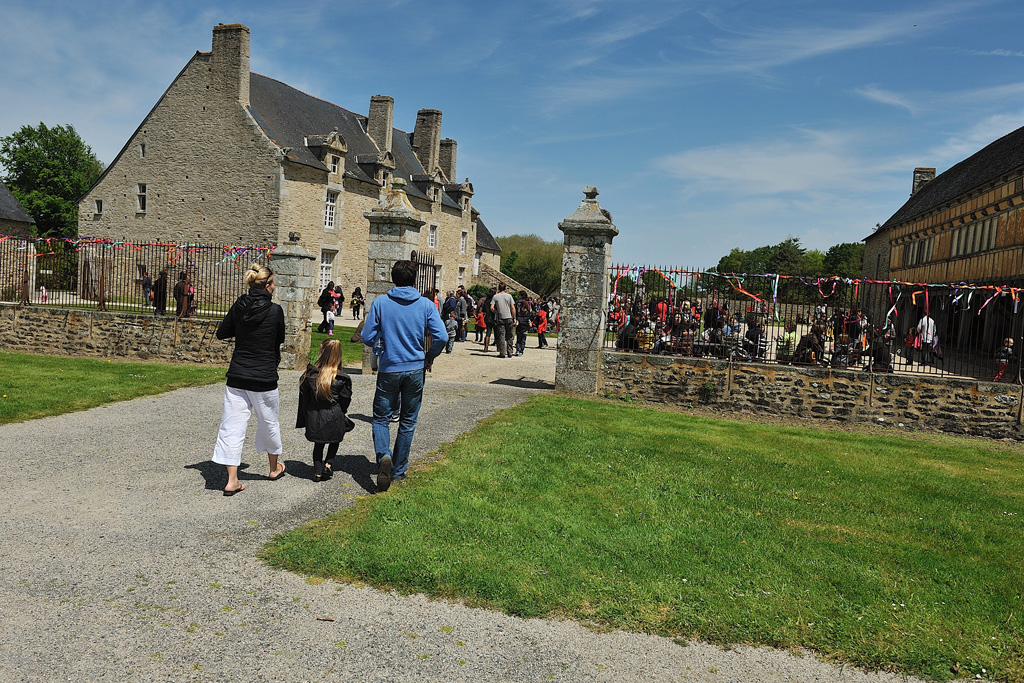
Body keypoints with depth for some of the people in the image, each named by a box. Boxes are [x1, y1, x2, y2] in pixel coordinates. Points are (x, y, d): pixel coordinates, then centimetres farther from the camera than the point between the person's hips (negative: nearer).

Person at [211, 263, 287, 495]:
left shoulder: (239, 307, -2)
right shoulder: (275, 311, -11)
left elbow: (222, 333, 9)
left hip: (237, 377, 2)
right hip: (264, 379, -2)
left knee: (232, 427, 5)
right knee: (268, 423, 18)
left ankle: (232, 480, 3)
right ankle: (274, 468, 37)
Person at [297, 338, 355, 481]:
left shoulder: (309, 374, -8)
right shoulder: (342, 379, -14)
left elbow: (304, 398, 0)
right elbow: (345, 400, -4)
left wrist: (305, 419, 12)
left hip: (314, 417, 2)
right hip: (334, 418, -2)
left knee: (318, 444, 20)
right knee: (335, 440, 24)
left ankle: (317, 471, 18)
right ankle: (329, 463, 13)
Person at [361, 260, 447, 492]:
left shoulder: (380, 303, -5)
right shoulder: (426, 305, -4)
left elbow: (367, 337, -4)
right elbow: (442, 337, -11)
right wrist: (429, 357, 7)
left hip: (389, 370, -1)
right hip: (415, 370, 1)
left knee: (381, 418, 11)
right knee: (408, 422, 13)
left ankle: (384, 455, -16)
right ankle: (398, 471, 20)